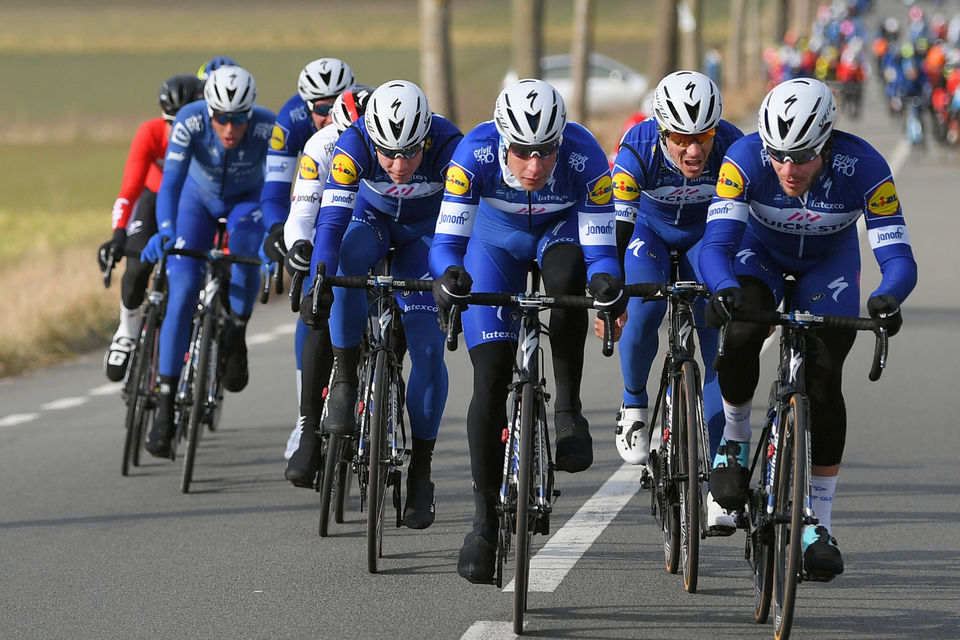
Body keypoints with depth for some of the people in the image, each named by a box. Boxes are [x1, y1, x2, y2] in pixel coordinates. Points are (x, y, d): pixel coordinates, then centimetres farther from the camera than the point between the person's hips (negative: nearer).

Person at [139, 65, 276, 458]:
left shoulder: (268, 128, -33)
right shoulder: (190, 122, -33)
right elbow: (171, 183, -41)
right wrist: (165, 233, -57)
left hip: (247, 200, 0)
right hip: (199, 199, 0)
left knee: (245, 256, -34)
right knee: (183, 290, -16)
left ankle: (236, 338, -6)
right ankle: (165, 405, -11)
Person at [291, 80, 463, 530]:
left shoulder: (447, 146, -34)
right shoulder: (354, 144, -32)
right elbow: (332, 221, -37)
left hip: (424, 231, 0)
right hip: (371, 221, 0)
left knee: (428, 350, -12)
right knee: (345, 262, -36)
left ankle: (420, 471, 0)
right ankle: (346, 376, -20)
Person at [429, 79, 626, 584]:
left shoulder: (583, 155, -35)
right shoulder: (477, 152, -35)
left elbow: (599, 245, -33)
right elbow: (447, 240, -34)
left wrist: (607, 282, -55)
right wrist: (448, 276, -56)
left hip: (561, 229, 0)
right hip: (498, 236, 0)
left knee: (567, 273, -38)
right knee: (491, 377, -9)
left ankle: (568, 411, -21)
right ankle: (485, 518, 2)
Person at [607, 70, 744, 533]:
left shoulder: (732, 148, -30)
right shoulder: (638, 148, -32)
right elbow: (616, 226, -35)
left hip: (706, 237, 1)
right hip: (649, 231, -1)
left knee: (722, 352, -10)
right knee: (644, 311, -30)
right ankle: (633, 407, -2)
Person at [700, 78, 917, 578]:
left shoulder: (863, 168, -35)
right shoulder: (746, 157, -34)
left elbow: (898, 257, -36)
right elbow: (716, 243, -39)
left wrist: (886, 299, -59)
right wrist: (724, 290, -61)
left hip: (829, 262, 0)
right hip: (761, 252, 0)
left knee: (823, 379, -14)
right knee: (739, 338, -29)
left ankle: (819, 523, -1)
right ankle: (735, 440, 0)